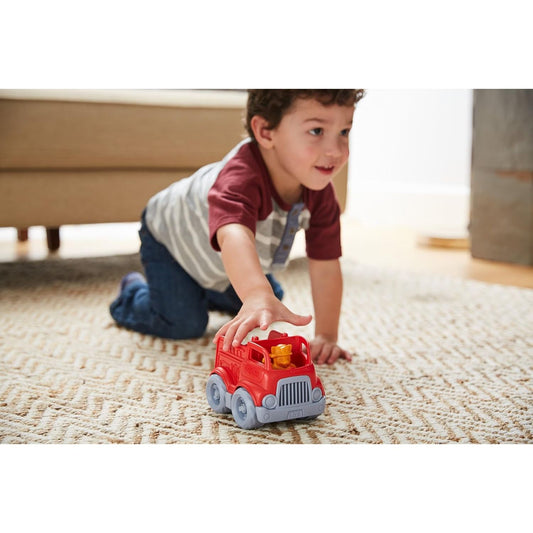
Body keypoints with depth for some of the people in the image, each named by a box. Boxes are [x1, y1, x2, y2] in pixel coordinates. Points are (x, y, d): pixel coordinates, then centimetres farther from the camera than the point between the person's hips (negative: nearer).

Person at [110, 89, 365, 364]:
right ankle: (133, 290, 17)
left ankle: (207, 291, 42)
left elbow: (326, 264, -23)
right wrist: (257, 294, -85)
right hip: (169, 233, -6)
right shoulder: (240, 177, -48)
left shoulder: (320, 192, -27)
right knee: (184, 324, -16)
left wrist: (326, 336, -26)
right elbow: (234, 235, -68)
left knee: (274, 300, 15)